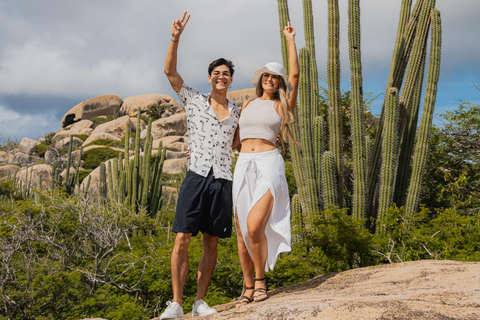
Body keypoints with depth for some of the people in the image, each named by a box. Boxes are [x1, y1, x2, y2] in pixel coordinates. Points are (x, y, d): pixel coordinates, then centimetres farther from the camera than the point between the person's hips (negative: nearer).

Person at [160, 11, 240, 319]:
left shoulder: (237, 111, 15)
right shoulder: (194, 100, 8)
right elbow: (169, 71, -2)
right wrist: (176, 38, -12)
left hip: (223, 181, 3)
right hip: (196, 177, -3)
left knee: (212, 242, 4)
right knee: (182, 239, -9)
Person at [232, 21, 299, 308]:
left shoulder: (282, 105, 9)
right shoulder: (247, 105, 20)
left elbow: (295, 74, -2)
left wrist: (291, 41, 3)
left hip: (269, 165, -4)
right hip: (243, 167, 4)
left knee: (255, 226, -20)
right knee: (242, 231, 2)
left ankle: (260, 279, 2)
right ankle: (248, 288, 13)